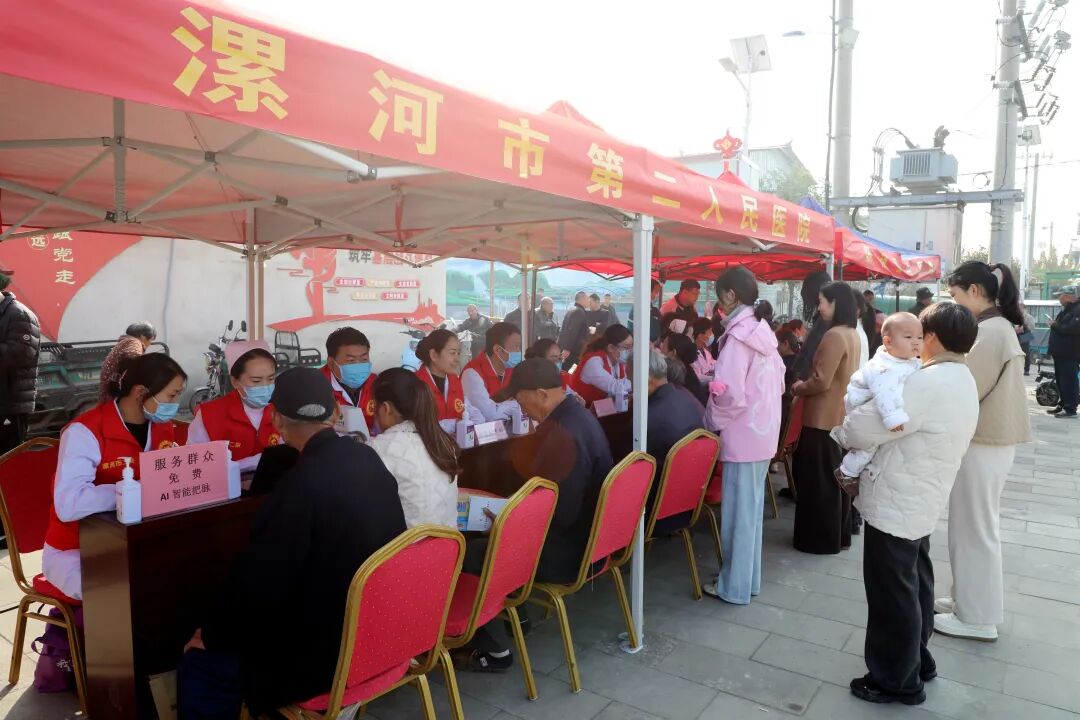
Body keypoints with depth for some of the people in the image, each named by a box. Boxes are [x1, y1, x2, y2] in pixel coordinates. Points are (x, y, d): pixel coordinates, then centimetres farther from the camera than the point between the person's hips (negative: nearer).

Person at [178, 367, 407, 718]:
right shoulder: (368, 459, -4)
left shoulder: (302, 484, -28)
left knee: (199, 666, 5)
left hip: (327, 649, -8)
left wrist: (210, 632, -2)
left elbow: (258, 582, -19)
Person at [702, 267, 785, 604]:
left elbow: (729, 393, -23)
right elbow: (778, 382, 15)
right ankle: (749, 578, 28)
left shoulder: (738, 335, -18)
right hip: (763, 431, 9)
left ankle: (735, 586, 13)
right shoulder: (763, 330, 9)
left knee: (738, 510, 2)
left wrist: (710, 422, -8)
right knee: (751, 507, 17)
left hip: (743, 435, -9)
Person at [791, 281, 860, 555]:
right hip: (842, 415, 10)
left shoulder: (834, 335, -20)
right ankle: (840, 534, 28)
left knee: (819, 479, 1)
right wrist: (805, 385, 11)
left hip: (825, 417, -10)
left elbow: (822, 381, -22)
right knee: (836, 476, 17)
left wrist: (798, 388, -4)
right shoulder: (852, 334, 10)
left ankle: (822, 539, 10)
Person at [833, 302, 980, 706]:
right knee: (914, 585, 24)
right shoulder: (962, 382, 8)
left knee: (892, 594, 6)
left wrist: (846, 428, -5)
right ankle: (916, 660, 41)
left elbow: (860, 430, -26)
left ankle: (897, 680, 21)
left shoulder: (928, 384, -25)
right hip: (920, 501, 10)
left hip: (895, 505, -10)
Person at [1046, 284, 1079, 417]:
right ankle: (1064, 405, 21)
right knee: (1060, 381, 13)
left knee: (1069, 381, -8)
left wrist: (1055, 325, -14)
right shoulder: (1066, 310, 20)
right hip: (1061, 353, 10)